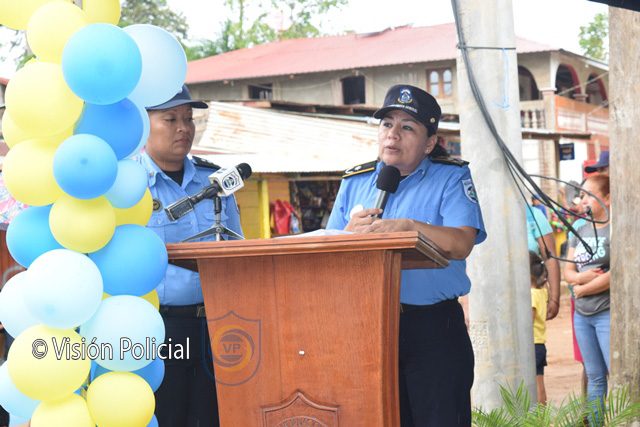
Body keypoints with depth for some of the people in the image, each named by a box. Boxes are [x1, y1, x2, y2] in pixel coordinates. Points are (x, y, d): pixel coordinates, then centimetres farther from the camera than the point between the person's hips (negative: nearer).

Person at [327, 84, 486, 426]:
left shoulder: (452, 177, 1)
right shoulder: (354, 182, 14)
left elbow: (461, 244, -15)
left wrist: (409, 226, -28)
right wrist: (351, 232, -12)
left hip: (434, 328, -4)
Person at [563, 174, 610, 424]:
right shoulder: (580, 232, 14)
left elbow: (616, 274, -17)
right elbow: (568, 271, 12)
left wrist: (582, 290, -7)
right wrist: (580, 277, -12)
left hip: (608, 313, -7)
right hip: (581, 314, 7)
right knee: (594, 377, 12)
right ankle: (594, 423, 17)